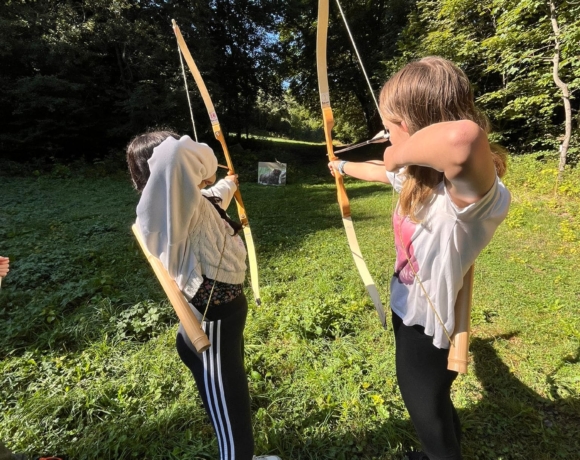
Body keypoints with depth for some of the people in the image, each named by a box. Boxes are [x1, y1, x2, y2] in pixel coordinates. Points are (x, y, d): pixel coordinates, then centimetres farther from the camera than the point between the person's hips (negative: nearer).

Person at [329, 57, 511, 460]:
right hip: (409, 314, 9)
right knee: (423, 402, 34)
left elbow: (464, 136, -58)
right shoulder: (419, 174, -8)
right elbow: (378, 171, 12)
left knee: (430, 417, 20)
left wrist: (400, 153, -37)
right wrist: (344, 166, 32)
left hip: (430, 330, -9)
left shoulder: (469, 191, -35)